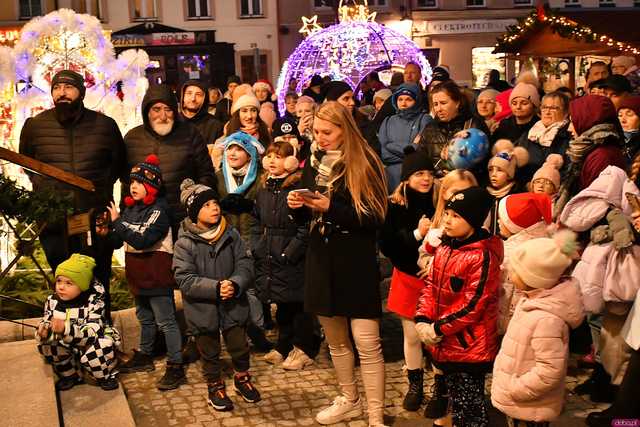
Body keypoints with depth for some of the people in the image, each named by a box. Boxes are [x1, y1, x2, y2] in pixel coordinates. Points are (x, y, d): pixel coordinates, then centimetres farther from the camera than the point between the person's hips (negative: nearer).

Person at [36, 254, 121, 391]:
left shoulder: (93, 303, -20)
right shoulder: (52, 301, -6)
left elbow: (92, 332, -33)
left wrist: (66, 329, -50)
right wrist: (43, 331, -34)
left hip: (91, 346, -3)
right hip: (68, 349, 4)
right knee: (46, 345, -23)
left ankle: (106, 376, 0)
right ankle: (70, 375, 1)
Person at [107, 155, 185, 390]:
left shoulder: (159, 211, -16)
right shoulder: (130, 208, 7)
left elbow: (142, 240, -27)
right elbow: (118, 241, 11)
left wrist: (117, 223, -23)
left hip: (156, 274, -8)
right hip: (138, 274, 8)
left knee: (165, 321, -2)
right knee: (145, 318, 23)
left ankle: (175, 367, 3)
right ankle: (144, 357, 39)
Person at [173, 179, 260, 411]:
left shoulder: (231, 234, -4)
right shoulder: (185, 243, -13)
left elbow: (245, 264, -5)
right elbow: (184, 279, -18)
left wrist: (235, 284, -25)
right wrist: (216, 288, -27)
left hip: (233, 304, 2)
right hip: (202, 308, -2)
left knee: (240, 346, 12)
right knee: (209, 352, 13)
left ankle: (242, 379, 38)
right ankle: (215, 387, 36)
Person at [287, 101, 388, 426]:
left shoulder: (364, 163, -9)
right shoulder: (313, 162, 7)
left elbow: (375, 218, -15)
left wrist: (331, 208, -22)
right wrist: (297, 205, -9)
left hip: (356, 262, -6)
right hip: (321, 259, 6)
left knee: (367, 343, -5)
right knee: (335, 340, 17)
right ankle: (349, 400, 35)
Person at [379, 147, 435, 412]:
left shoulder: (439, 202, -5)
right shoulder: (395, 205, -7)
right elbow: (386, 245, -11)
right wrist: (416, 234, -20)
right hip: (407, 278, 0)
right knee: (411, 335, 10)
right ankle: (415, 385, 28)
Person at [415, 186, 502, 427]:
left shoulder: (482, 256, -20)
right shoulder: (444, 248, 6)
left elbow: (473, 304, -21)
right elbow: (431, 286, 9)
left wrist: (439, 328, -17)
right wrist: (423, 320, -5)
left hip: (469, 346, -8)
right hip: (445, 344, 8)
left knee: (471, 406, 5)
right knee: (455, 400, 23)